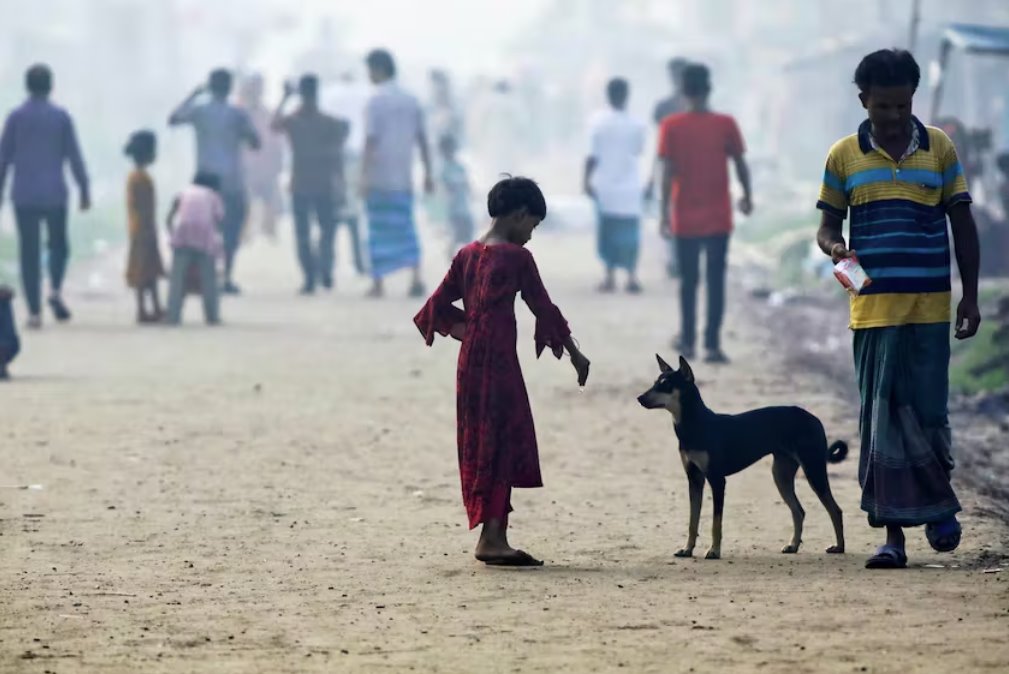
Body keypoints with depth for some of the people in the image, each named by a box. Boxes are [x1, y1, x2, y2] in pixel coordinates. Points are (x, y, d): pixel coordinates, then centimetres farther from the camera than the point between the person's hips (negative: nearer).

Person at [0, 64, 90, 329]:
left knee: (30, 252, 4)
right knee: (58, 245, 19)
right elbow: (74, 156, -2)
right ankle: (56, 290, -4)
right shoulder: (61, 116, -1)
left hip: (24, 196, 0)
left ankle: (35, 312, -2)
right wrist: (85, 190, 4)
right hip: (54, 194, 0)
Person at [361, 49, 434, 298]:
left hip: (379, 178, -5)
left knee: (379, 231, 3)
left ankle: (378, 284, 4)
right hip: (404, 178, 5)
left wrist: (364, 176, -13)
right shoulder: (411, 100, 8)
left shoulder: (376, 100, -9)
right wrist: (428, 174, 13)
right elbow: (422, 139, 9)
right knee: (406, 228, 9)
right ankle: (416, 279, -4)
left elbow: (371, 140, -14)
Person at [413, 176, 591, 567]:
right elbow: (543, 308, -4)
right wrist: (574, 353, 6)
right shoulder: (516, 257, -9)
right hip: (499, 360, -7)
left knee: (481, 445, 10)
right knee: (503, 443, -5)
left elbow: (438, 306, 12)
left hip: (470, 360, 7)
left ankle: (492, 537, 13)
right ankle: (493, 538, -9)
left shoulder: (467, 255, 11)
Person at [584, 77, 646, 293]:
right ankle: (632, 276, -2)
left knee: (607, 233, 7)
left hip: (605, 185, -1)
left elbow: (592, 156, -10)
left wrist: (587, 180, -2)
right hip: (631, 186, 1)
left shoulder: (598, 122, -9)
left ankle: (610, 277, 6)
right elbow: (639, 150, 9)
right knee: (630, 233, 6)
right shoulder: (636, 124, -5)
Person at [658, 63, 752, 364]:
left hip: (685, 219, 0)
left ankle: (687, 341, 20)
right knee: (716, 280, 2)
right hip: (718, 218, 0)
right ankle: (712, 344, -5)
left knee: (688, 280, 13)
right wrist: (747, 197, 15)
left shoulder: (671, 126, -7)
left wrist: (665, 211, -4)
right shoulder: (726, 124, -5)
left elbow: (668, 171, -9)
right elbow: (740, 165, 0)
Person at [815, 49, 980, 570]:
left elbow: (962, 225, 10)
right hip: (872, 308, 0)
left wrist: (970, 295, 5)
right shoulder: (844, 156, 6)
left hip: (929, 307, 0)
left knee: (927, 413, -1)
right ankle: (893, 532, 2)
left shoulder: (940, 149, 6)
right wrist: (835, 247, -14)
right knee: (882, 419, -1)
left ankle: (939, 505, 24)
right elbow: (827, 224, 11)